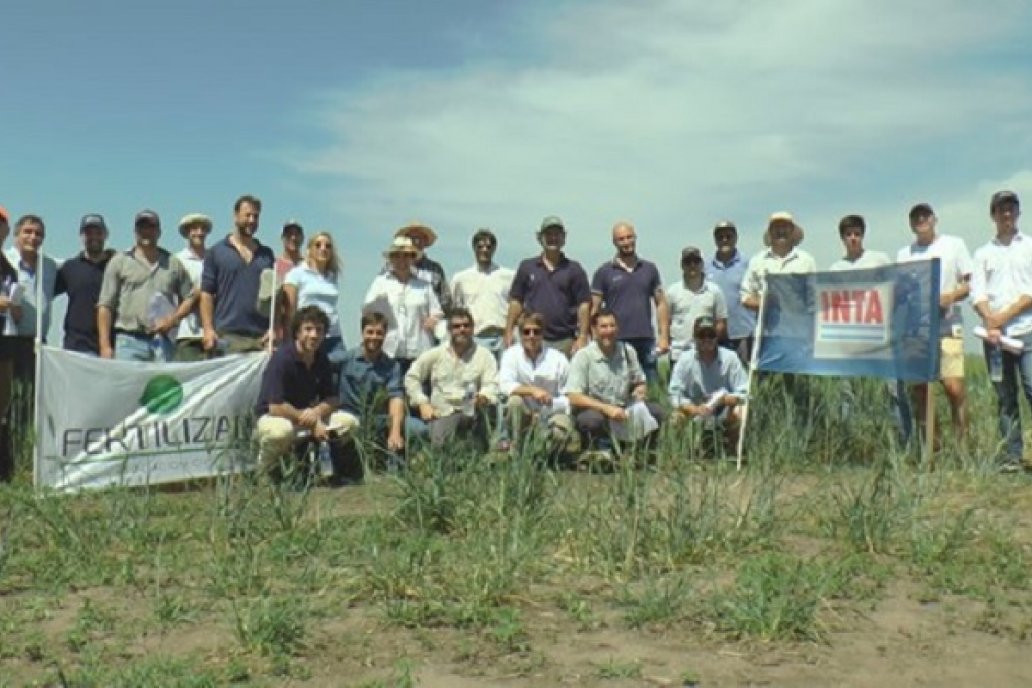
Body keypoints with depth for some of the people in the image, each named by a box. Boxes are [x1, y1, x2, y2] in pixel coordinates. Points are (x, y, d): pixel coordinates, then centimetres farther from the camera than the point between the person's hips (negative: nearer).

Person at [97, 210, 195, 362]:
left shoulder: (173, 263, 16)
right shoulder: (119, 262, 9)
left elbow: (190, 298, 16)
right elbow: (105, 306, 4)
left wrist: (172, 320, -3)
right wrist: (105, 346, -5)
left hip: (163, 342, 2)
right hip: (129, 341, -2)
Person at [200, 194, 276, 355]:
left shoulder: (267, 254, 17)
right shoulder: (216, 252, 9)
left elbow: (276, 294, 14)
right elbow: (206, 293, 4)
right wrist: (208, 329, -8)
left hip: (261, 336, 2)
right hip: (227, 336, -2)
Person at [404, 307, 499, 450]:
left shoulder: (484, 355, 8)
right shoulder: (435, 354, 14)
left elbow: (491, 384, -4)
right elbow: (411, 377, 18)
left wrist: (484, 397, -28)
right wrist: (422, 403, 5)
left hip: (472, 413, 0)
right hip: (441, 414, 1)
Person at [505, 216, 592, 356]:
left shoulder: (574, 269, 7)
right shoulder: (527, 267, 11)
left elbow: (584, 304, 3)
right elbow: (516, 301, 10)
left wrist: (582, 337, -6)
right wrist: (508, 332, 1)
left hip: (565, 342, 0)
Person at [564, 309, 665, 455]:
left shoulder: (628, 352, 2)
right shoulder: (583, 356, -13)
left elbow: (640, 382, 17)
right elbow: (574, 398, -19)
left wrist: (640, 391, -7)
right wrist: (606, 408, -28)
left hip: (623, 410, 5)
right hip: (593, 410, -5)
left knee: (656, 412, -17)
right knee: (593, 419, -38)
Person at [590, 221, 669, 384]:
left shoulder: (649, 269, 12)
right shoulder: (604, 272, 4)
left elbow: (661, 303, 12)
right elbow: (594, 309, 3)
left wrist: (664, 336, 2)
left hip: (646, 341, 2)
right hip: (616, 341, -2)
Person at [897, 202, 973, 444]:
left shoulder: (954, 244, 9)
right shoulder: (904, 254, 15)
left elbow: (970, 283, 6)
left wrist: (951, 296, -13)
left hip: (947, 327, -3)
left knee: (954, 387, -14)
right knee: (919, 388, 2)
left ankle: (961, 441, -3)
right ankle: (929, 442, 12)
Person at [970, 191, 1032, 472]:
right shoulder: (983, 253, 15)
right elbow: (977, 293, 5)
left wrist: (1005, 316, -10)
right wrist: (990, 322, -12)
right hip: (994, 334, 2)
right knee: (1005, 397, 4)